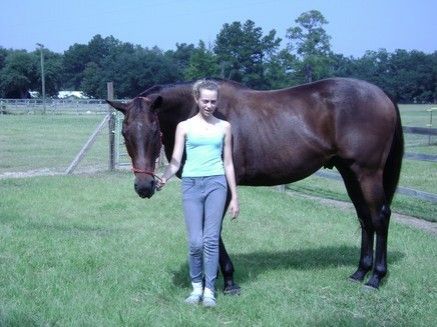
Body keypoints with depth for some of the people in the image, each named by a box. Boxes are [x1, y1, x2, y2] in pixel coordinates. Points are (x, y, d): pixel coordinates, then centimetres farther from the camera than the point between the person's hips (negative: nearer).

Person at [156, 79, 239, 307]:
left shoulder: (224, 127, 7)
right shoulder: (184, 126, 4)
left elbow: (228, 163, 9)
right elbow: (176, 160, 0)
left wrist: (234, 197, 7)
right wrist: (164, 178, -21)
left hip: (216, 184, 1)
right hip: (191, 184, 0)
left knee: (211, 239, -2)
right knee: (195, 241, -2)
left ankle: (209, 290, 8)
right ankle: (196, 286, 18)